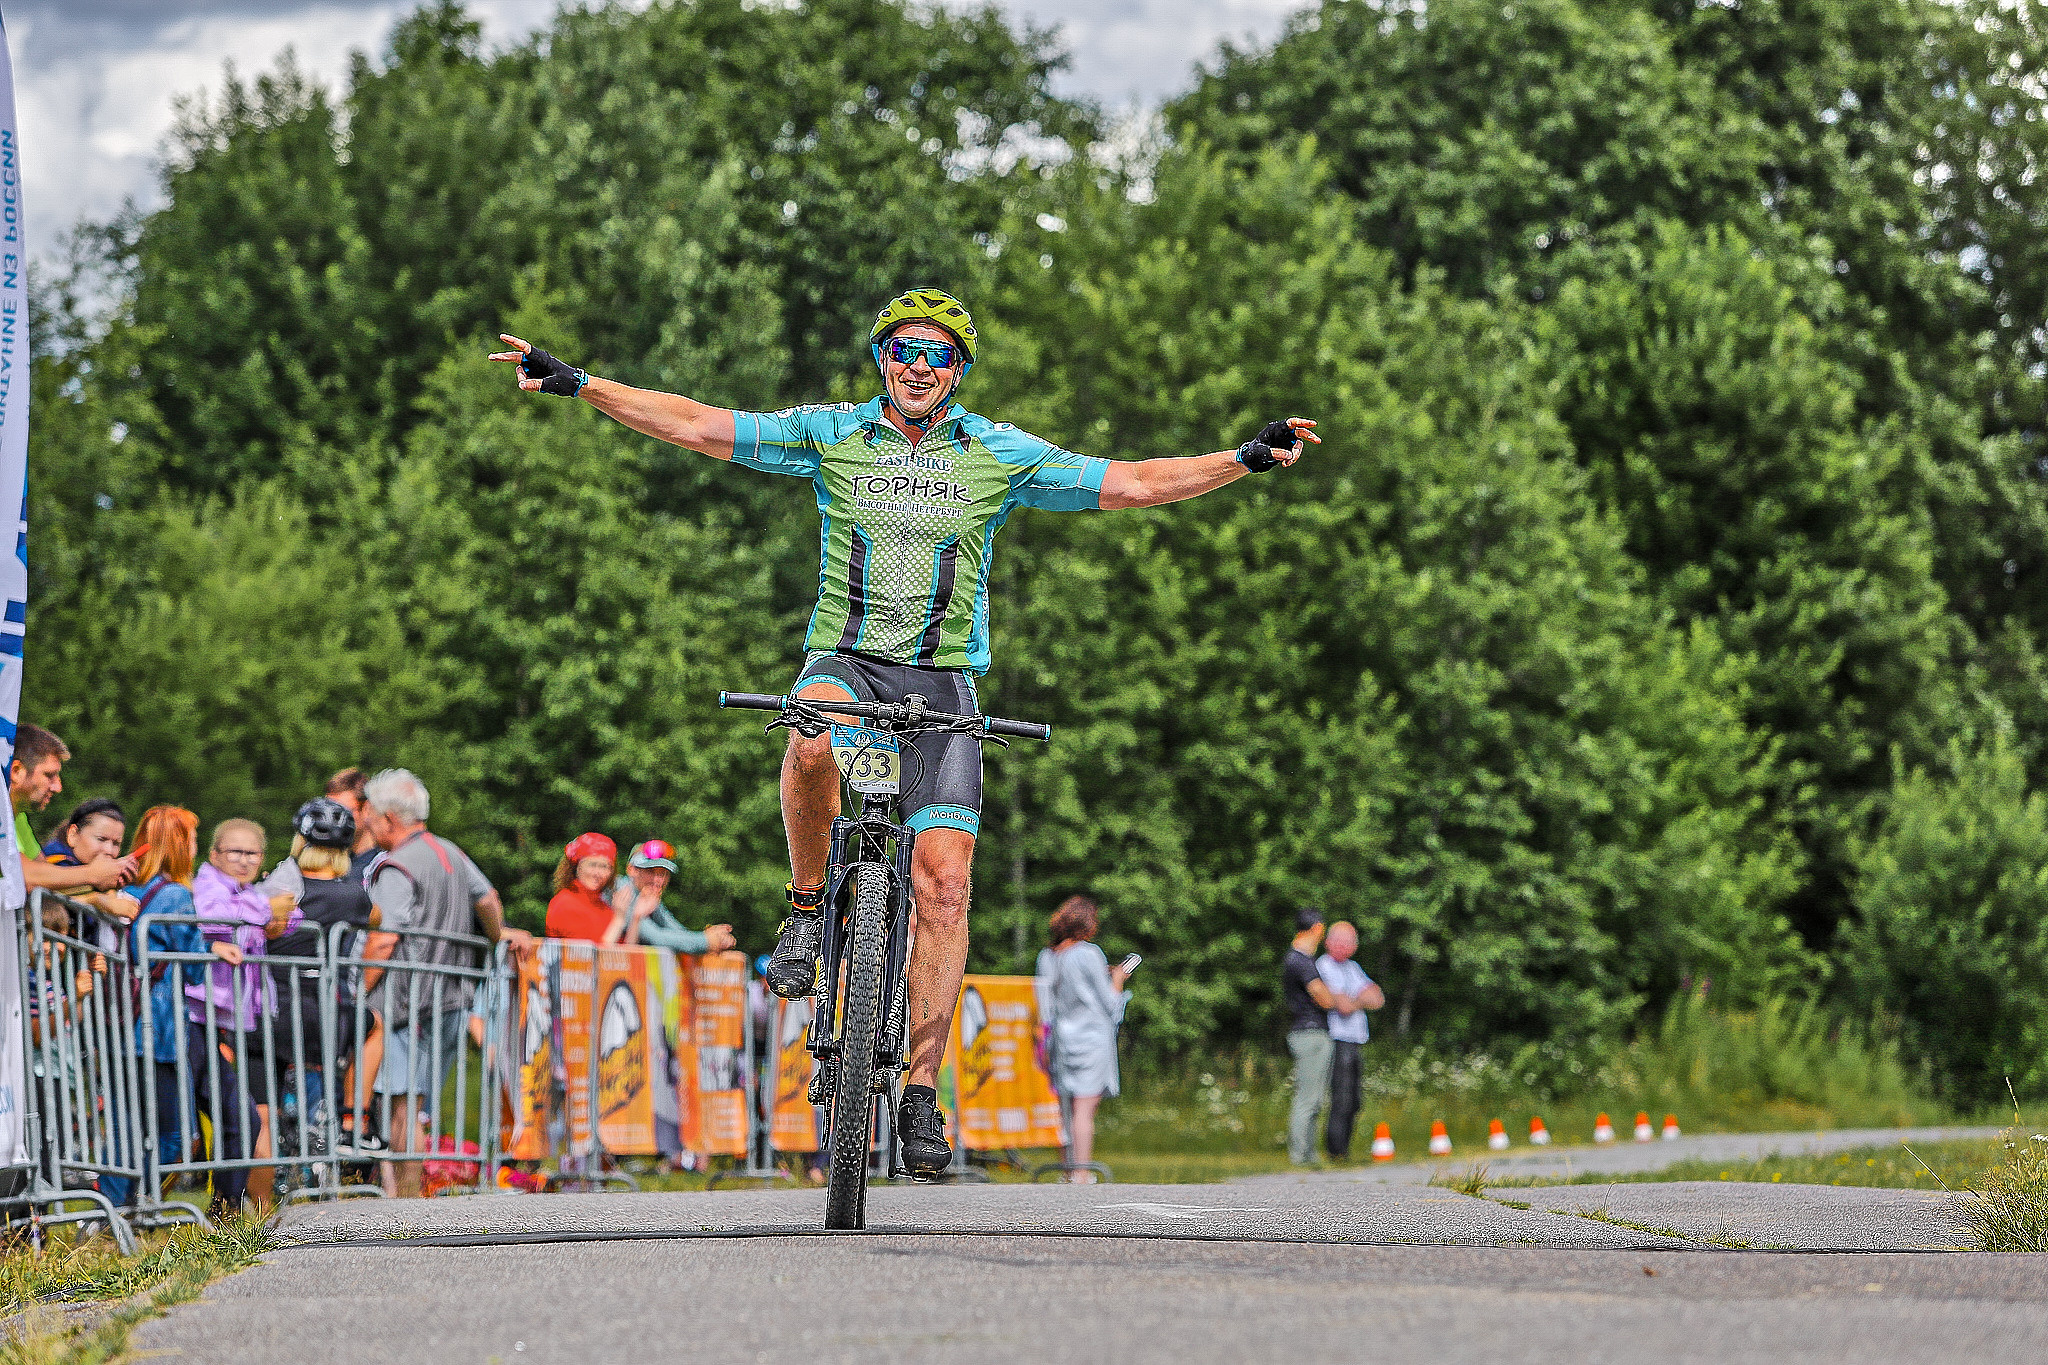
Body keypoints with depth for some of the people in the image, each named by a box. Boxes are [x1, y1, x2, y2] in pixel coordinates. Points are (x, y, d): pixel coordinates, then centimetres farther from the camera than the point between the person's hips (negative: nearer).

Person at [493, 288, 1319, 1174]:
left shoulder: (998, 454, 4)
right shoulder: (830, 434, 3)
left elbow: (1127, 484, 3)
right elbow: (697, 426, -1)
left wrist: (1244, 461, -6)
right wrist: (578, 386, -9)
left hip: (941, 681, 1)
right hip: (845, 659, -1)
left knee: (943, 882, -11)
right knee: (813, 742, -38)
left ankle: (922, 1093, -5)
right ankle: (808, 904, -13)